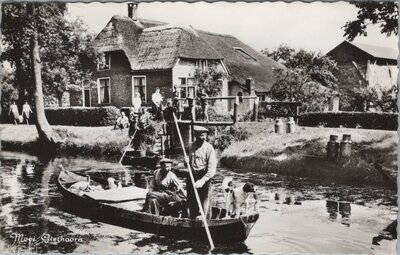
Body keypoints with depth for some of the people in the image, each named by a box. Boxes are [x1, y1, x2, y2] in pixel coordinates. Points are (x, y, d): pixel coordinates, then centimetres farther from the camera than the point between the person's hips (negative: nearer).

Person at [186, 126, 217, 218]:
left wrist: (203, 180, -27)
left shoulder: (209, 148, -13)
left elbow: (212, 169, -18)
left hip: (204, 176, -6)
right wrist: (188, 161, -1)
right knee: (191, 200, 13)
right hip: (192, 176, 6)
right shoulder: (193, 146, 7)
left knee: (204, 200, 0)